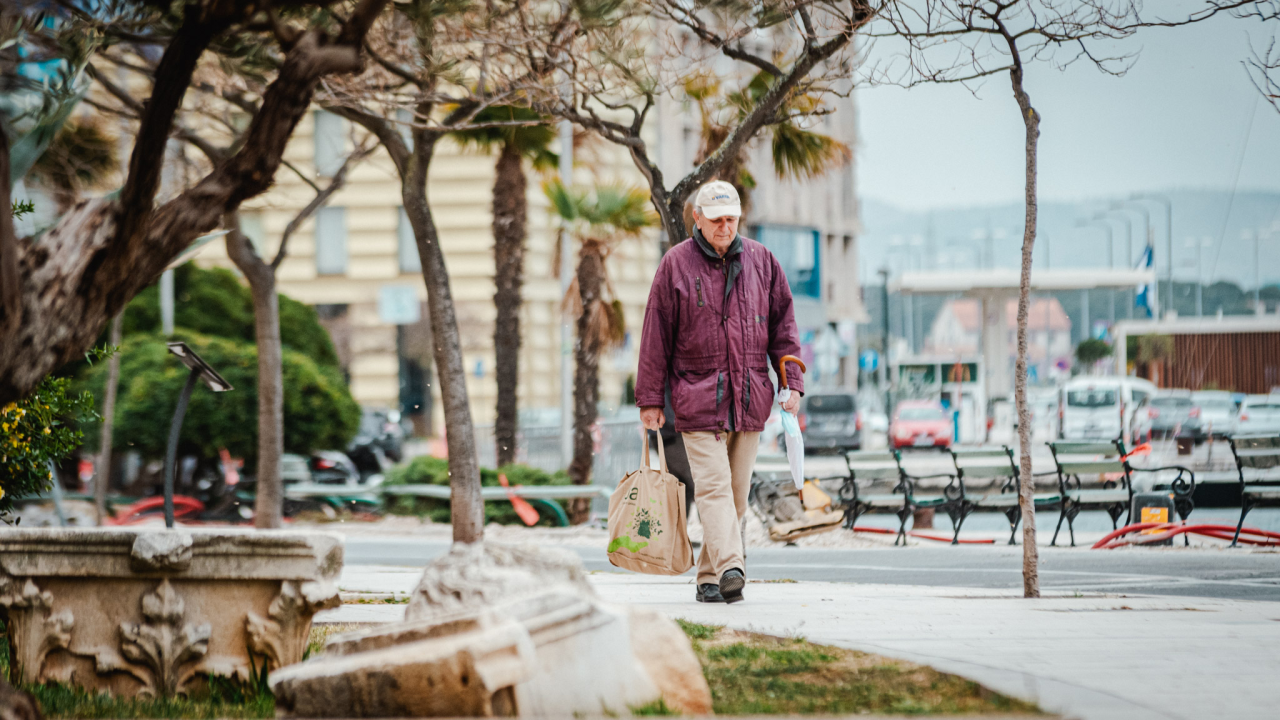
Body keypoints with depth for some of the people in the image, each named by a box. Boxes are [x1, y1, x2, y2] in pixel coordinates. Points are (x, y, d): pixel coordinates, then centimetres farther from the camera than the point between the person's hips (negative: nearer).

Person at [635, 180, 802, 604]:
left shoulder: (761, 261, 9)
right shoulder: (676, 264, 0)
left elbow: (782, 325, 13)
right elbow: (656, 334, 2)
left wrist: (792, 384, 4)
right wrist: (650, 398, 1)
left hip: (750, 399, 4)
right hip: (697, 397, -4)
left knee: (737, 493, 5)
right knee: (713, 486, -15)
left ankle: (709, 577, 13)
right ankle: (730, 568, -28)